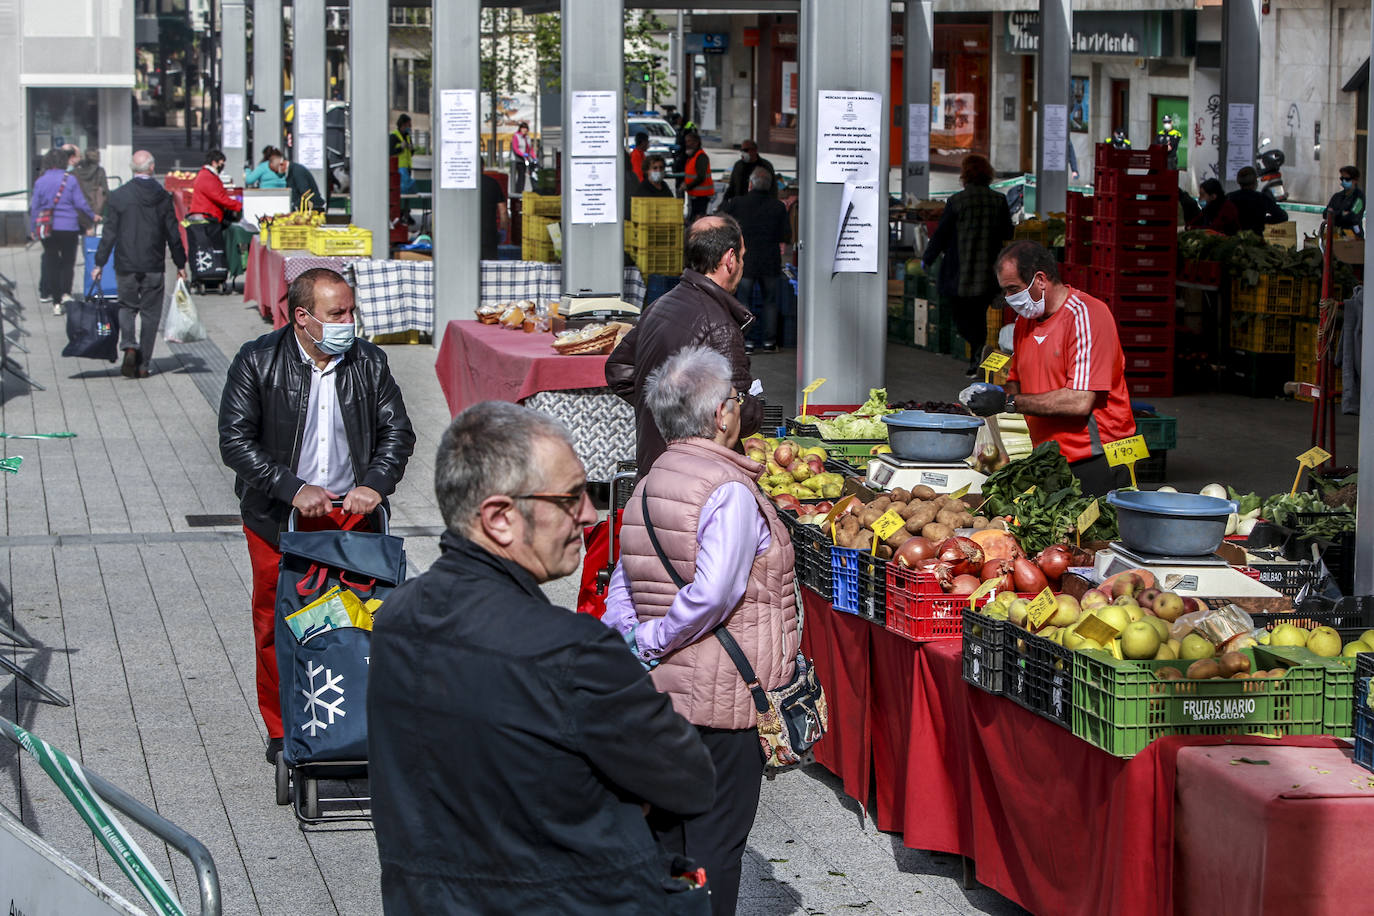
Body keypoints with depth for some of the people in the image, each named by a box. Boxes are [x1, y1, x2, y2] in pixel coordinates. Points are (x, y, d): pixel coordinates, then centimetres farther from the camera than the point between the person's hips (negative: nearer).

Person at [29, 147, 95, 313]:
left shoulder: (40, 181, 0)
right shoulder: (70, 179, -6)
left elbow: (34, 207, 3)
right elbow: (80, 204, -5)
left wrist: (33, 229, 12)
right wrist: (92, 217, 12)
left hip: (48, 229, 2)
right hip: (69, 227, -2)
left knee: (51, 262, 8)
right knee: (68, 261, 11)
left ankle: (56, 302, 7)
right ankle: (66, 292, -9)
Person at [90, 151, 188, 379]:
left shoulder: (119, 195, -6)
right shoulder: (163, 197, -4)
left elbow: (109, 233, -5)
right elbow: (173, 234, 1)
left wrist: (99, 264, 2)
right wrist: (180, 264, 12)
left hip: (126, 264, 0)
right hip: (153, 266, 0)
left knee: (127, 307, 15)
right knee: (150, 313, 8)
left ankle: (129, 346, -10)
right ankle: (143, 364, 7)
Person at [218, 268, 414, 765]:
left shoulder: (369, 362, 3)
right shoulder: (257, 362, -6)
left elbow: (397, 430, 7)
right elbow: (235, 441, -10)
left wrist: (375, 484, -11)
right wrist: (294, 489, -19)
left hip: (352, 515, 2)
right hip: (278, 520, -2)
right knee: (277, 628, 4)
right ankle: (282, 732, 17)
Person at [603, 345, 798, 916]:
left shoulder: (646, 488, 8)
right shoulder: (731, 492, -16)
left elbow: (621, 594, 9)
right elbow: (714, 591, -28)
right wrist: (655, 642, -16)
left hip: (657, 694, 7)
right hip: (722, 698, -7)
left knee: (664, 840, 17)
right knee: (715, 846, 2)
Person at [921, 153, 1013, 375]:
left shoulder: (957, 201, -10)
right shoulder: (999, 201, 0)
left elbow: (941, 234, -4)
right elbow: (1007, 234, 6)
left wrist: (927, 259, 10)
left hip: (960, 273, -3)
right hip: (987, 274, 3)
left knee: (962, 316, 6)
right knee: (978, 315, 15)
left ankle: (979, 346, -20)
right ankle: (975, 364, 15)